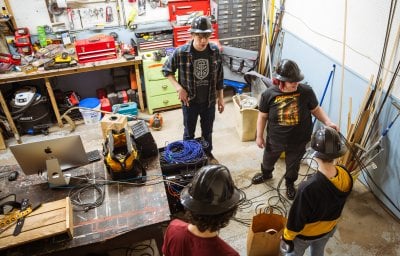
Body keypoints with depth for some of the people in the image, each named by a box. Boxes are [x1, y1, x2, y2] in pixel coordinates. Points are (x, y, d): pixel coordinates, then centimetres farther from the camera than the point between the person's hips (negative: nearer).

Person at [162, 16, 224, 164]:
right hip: (190, 101, -2)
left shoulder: (215, 51, -9)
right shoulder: (181, 52, -19)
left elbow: (219, 76, 1)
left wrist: (220, 98, 5)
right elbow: (166, 70, -4)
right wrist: (179, 88, -16)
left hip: (209, 100, 2)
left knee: (207, 130, 21)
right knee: (189, 132, 17)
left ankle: (208, 153, 45)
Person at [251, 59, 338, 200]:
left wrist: (328, 122, -19)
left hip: (298, 141, 0)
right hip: (275, 139, 1)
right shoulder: (268, 94, -20)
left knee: (293, 166, 24)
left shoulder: (306, 91, -19)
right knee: (268, 160, 28)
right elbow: (262, 116, -8)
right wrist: (259, 136, -2)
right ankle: (266, 174, 62)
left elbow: (316, 109, -4)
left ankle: (290, 183, 55)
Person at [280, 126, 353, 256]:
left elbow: (296, 218, -27)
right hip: (329, 229, 5)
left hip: (306, 234, -4)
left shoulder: (308, 188, -43)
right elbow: (338, 203, -4)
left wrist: (287, 237, -9)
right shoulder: (345, 175, -24)